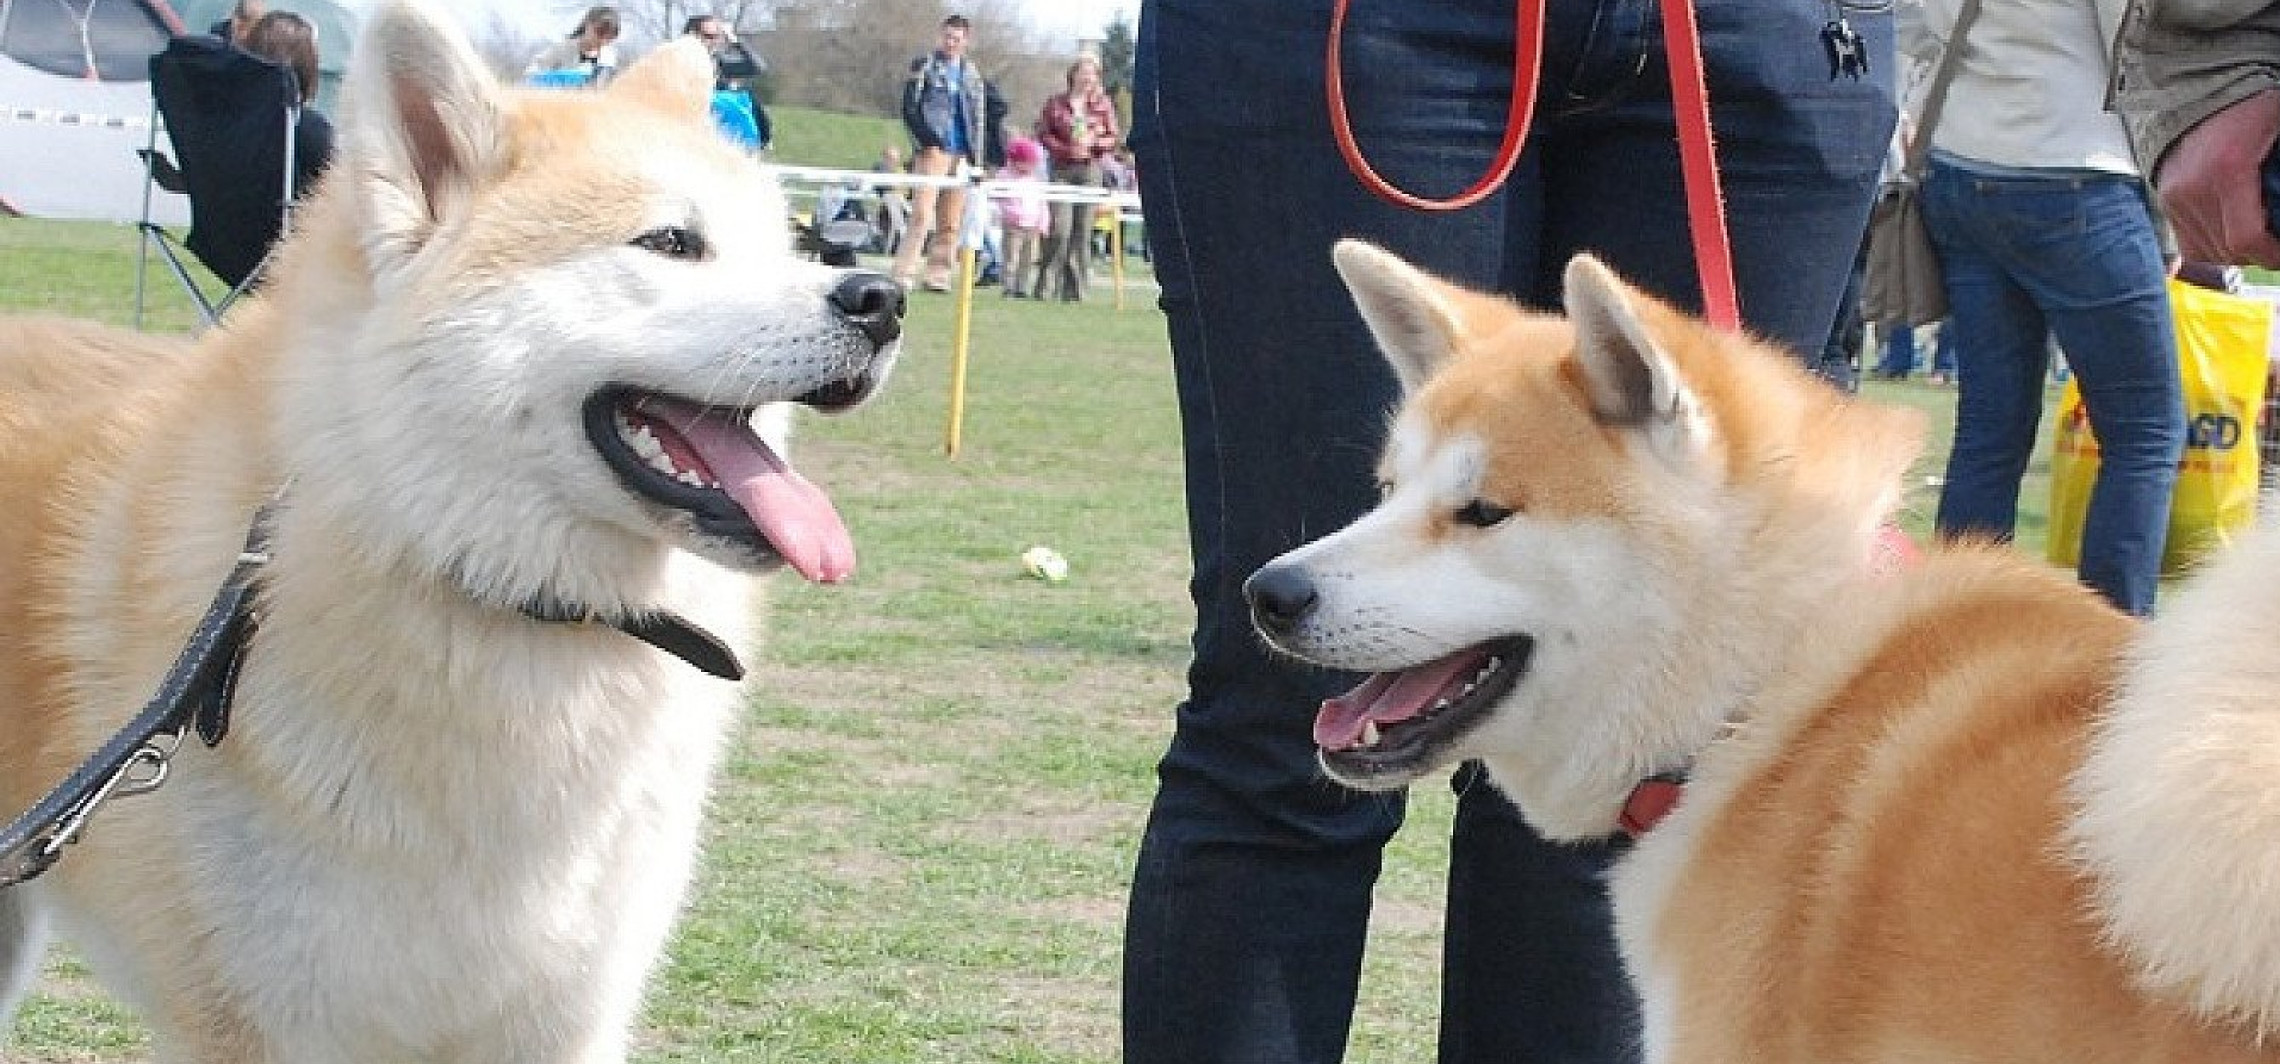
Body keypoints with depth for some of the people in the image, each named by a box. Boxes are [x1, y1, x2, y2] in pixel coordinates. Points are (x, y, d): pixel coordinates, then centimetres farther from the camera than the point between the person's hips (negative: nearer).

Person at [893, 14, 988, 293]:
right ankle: (904, 273, -16)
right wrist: (926, 142, -12)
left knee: (951, 223, 4)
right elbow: (909, 108, -1)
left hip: (962, 155, 5)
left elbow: (978, 119, 19)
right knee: (922, 215, -15)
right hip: (933, 151, -5)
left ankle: (938, 275, 9)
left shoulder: (972, 75, 17)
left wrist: (975, 158, 11)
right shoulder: (924, 66, 4)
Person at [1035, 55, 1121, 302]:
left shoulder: (1103, 104, 9)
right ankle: (1046, 287, -2)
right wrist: (1066, 149, -12)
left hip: (1090, 170, 1)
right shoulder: (1056, 103, 7)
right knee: (1060, 229, -12)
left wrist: (1093, 143, -10)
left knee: (1082, 231, -1)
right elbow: (1043, 133, 3)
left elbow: (1114, 138, 9)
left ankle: (1074, 290, 4)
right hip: (1062, 169, -1)